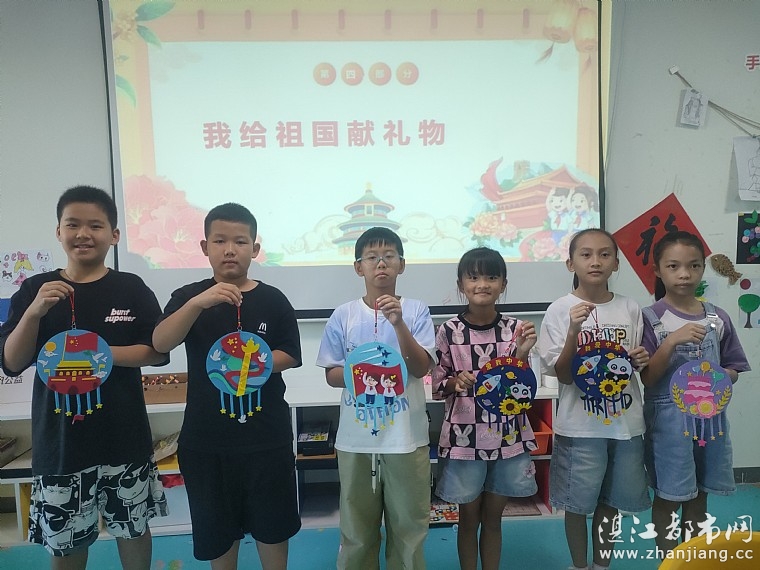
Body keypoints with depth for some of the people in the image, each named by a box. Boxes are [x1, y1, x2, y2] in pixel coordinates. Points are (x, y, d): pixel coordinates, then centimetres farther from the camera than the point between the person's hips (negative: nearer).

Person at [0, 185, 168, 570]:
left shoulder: (132, 289, -3)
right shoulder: (35, 289, 0)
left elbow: (158, 351, -4)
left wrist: (102, 353, -18)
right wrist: (34, 312, -18)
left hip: (124, 436, -1)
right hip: (59, 438, 1)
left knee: (133, 526, 15)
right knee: (64, 538, 16)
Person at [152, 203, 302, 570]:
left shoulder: (273, 300, -3)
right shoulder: (188, 297, -2)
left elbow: (290, 356, 0)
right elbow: (160, 344, -18)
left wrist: (256, 363, -19)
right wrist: (198, 303, -33)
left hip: (266, 434, 0)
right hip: (206, 436, 1)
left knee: (272, 522, 15)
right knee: (217, 526, 16)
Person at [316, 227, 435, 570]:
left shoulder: (416, 311, -3)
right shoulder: (343, 315, -1)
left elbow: (421, 369, -9)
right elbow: (331, 374, 3)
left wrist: (399, 323, -21)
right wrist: (355, 374, -18)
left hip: (406, 436, 0)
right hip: (356, 438, 1)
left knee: (408, 525, 13)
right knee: (356, 528, 14)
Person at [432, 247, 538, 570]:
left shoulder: (515, 329, -4)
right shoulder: (449, 331, -9)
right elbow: (436, 386, -1)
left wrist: (522, 354, -16)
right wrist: (456, 382, -21)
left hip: (508, 435, 2)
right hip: (464, 435, -1)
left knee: (493, 516, 17)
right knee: (469, 516, 15)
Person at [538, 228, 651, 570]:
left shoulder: (630, 308, 2)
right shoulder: (560, 310, -10)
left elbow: (635, 363, 13)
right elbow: (563, 375, -12)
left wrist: (640, 360, -10)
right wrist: (574, 331, -26)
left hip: (625, 421, 4)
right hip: (580, 424, -3)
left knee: (611, 500, 18)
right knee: (577, 503, 10)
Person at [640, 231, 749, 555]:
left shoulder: (718, 318, 1)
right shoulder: (651, 319, -11)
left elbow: (733, 369, 10)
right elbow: (647, 378, -13)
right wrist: (672, 341, -26)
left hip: (709, 415, 4)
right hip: (668, 418, -4)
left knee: (699, 495, 18)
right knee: (668, 496, 7)